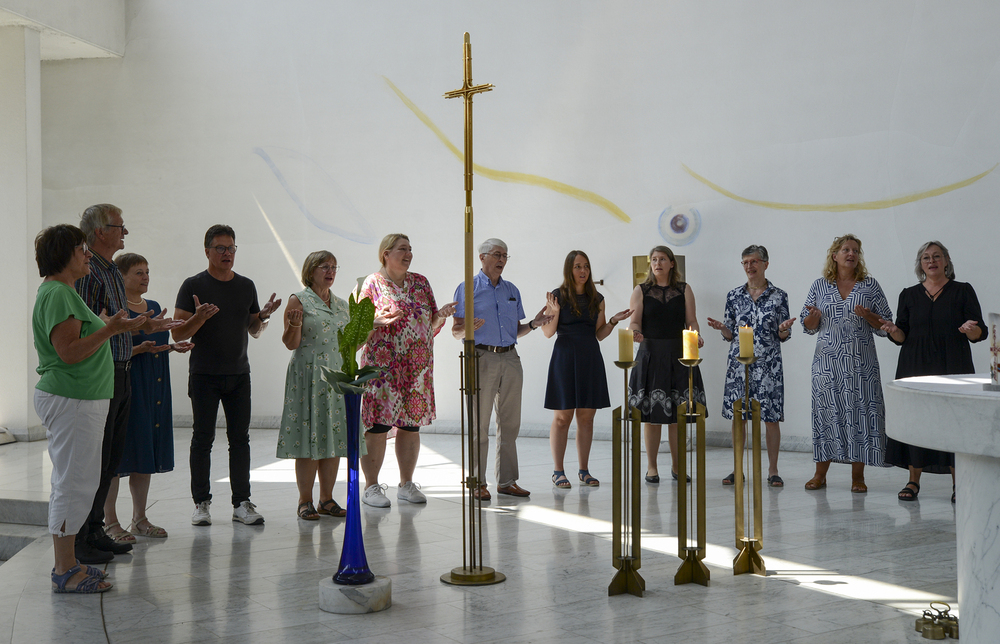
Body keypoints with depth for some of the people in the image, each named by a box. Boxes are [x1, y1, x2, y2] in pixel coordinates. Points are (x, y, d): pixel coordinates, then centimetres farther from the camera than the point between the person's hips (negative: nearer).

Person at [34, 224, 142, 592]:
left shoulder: (62, 292, 18)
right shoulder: (58, 294, -16)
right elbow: (70, 352, -23)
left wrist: (111, 328, 21)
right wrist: (108, 330, -22)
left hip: (78, 400, 11)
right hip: (71, 400, -11)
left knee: (71, 483, 15)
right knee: (74, 484, -7)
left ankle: (67, 564, 22)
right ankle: (65, 573, -1)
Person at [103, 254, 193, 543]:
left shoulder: (154, 307, 15)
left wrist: (173, 347, 6)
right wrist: (140, 349, -26)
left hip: (154, 389, 8)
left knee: (147, 454, 11)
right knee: (117, 453, -5)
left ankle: (139, 519, 19)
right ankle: (110, 522, 4)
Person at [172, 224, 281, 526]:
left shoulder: (246, 286, 11)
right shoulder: (193, 286, -2)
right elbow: (178, 334, -6)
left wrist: (263, 316, -3)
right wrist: (199, 318, -24)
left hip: (239, 374, 4)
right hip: (204, 376, -3)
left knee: (240, 439, 3)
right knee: (203, 439, 1)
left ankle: (242, 503, 8)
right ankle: (201, 503, 9)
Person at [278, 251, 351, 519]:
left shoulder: (341, 305, 17)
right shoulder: (298, 300, -1)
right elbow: (291, 344, -6)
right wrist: (294, 324, -24)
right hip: (308, 376, -6)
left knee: (334, 436, 5)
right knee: (309, 436, -5)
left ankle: (327, 499, 14)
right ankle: (305, 501, 2)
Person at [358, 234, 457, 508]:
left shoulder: (421, 282, 13)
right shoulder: (373, 283, -1)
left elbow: (431, 326, 16)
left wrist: (441, 315, -4)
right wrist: (377, 320, -22)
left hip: (417, 368, 5)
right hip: (383, 366, -5)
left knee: (411, 425, 7)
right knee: (377, 426, -5)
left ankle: (406, 484, 18)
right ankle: (371, 486, 5)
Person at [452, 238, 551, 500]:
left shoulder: (512, 290, 18)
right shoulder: (468, 288, 2)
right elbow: (456, 331, -1)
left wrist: (534, 324, 4)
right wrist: (470, 328, -22)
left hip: (510, 358, 5)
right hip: (482, 358, -5)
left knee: (510, 423, 6)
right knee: (479, 424, -3)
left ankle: (507, 480, 12)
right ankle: (478, 482, 4)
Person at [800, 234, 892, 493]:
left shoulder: (870, 286, 6)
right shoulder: (820, 286, 9)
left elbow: (886, 326, 6)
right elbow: (808, 326, 12)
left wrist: (868, 316, -12)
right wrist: (814, 316, -10)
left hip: (860, 362, -1)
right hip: (827, 361, 1)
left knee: (860, 411, -3)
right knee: (826, 411, 1)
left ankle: (857, 476, 6)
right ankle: (820, 474, 11)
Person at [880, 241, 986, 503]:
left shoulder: (963, 291, 5)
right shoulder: (909, 295, 11)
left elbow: (980, 333, 1)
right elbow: (902, 336, 8)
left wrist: (971, 329, -21)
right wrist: (893, 331, -14)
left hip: (953, 368, -2)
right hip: (916, 367, 2)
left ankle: (958, 483, 5)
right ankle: (913, 481, 7)